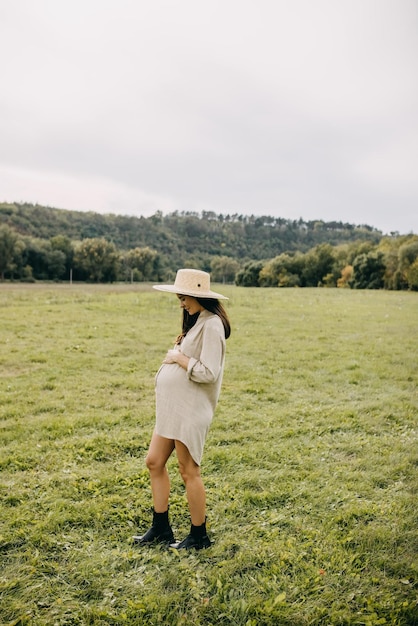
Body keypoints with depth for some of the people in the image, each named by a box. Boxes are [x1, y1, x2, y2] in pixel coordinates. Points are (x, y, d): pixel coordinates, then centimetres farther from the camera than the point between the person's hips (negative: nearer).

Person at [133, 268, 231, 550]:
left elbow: (208, 373, -24)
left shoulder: (211, 324, -18)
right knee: (155, 462, 15)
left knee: (189, 471, 3)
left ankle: (199, 536, 22)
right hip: (173, 406, 10)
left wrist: (179, 358, -15)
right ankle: (161, 528, 30)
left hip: (191, 409, -10)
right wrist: (177, 355, 3)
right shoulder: (197, 322, 13)